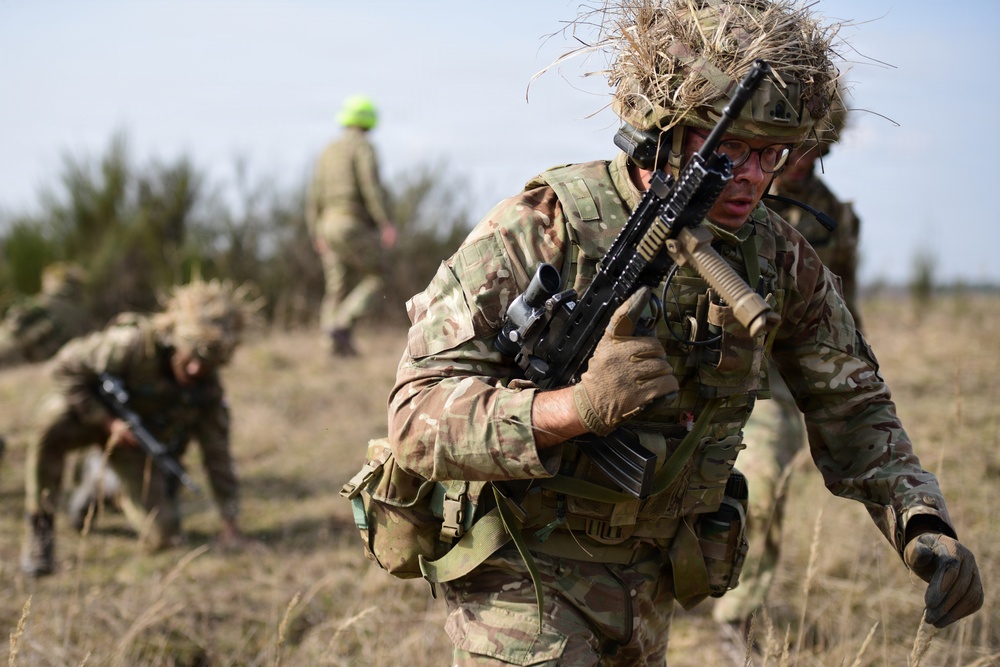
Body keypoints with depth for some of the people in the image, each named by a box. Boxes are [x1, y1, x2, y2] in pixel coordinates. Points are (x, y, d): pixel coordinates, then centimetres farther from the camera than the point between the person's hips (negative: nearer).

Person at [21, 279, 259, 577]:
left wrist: (230, 524, -8)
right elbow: (66, 367, -24)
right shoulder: (129, 344, -32)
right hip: (93, 415, -4)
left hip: (141, 438, 4)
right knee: (53, 421, -42)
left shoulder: (208, 387, -17)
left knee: (163, 537, -9)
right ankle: (40, 527, -25)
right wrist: (107, 421, -29)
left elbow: (217, 453, -8)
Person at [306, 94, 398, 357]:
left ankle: (341, 344, 3)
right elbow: (372, 186, -18)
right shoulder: (362, 147, -6)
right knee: (374, 278, 1)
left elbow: (315, 195, 18)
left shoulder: (329, 151, 17)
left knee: (338, 286, 8)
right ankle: (342, 324, -16)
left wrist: (317, 233, 25)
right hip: (355, 224, -7)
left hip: (329, 223, 7)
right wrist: (386, 223, -21)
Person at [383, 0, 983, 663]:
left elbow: (851, 411, 8)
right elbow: (418, 417, -26)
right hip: (525, 576, -6)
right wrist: (574, 406, -42)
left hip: (650, 583, 6)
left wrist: (925, 526, -10)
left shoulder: (779, 258, -5)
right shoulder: (543, 230, -21)